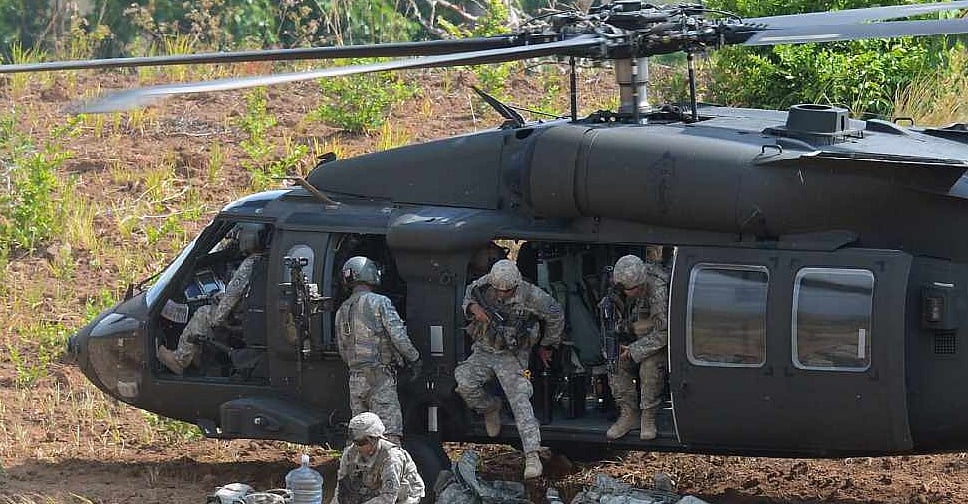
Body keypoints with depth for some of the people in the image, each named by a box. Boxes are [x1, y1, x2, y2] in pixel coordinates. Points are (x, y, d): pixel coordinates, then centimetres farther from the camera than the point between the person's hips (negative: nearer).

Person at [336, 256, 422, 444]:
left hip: (355, 377, 6)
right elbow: (399, 337, -13)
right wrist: (414, 358, 1)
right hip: (380, 376, -6)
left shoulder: (342, 311, 12)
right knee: (390, 430, -11)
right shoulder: (380, 303, -8)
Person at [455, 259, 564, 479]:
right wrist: (473, 307, -14)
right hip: (483, 351, 4)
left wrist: (547, 346, 11)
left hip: (512, 356, -3)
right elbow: (468, 297, 12)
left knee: (520, 401, -19)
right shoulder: (482, 286, -11)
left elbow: (555, 316, -1)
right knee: (464, 381, -21)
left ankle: (532, 456, -23)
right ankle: (490, 408, 14)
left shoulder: (530, 296, -19)